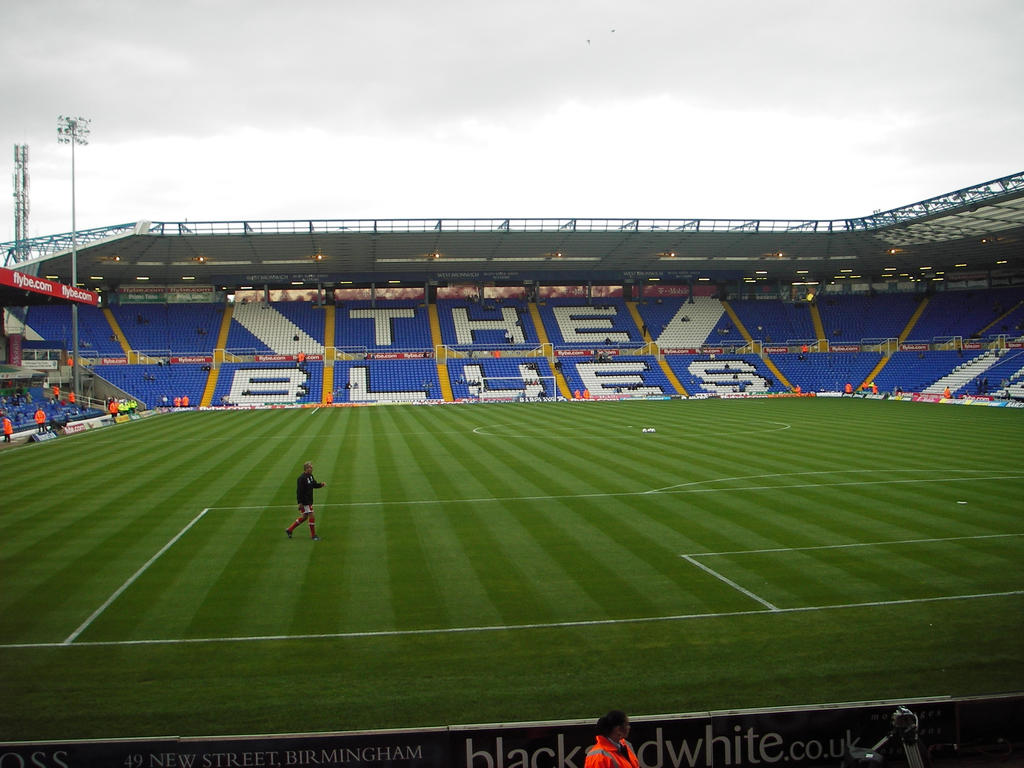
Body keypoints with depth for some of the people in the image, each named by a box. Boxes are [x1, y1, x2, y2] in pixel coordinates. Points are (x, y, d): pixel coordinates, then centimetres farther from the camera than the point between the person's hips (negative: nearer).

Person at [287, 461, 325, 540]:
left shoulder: (310, 476, 8)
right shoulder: (302, 478, -20)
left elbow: (314, 485, 21)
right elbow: (299, 491, -21)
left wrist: (321, 484, 0)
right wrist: (300, 503, -23)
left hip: (309, 500, 10)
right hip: (304, 502, -10)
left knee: (304, 517, 17)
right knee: (312, 517, -6)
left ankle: (289, 529, 28)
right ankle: (313, 535, 7)